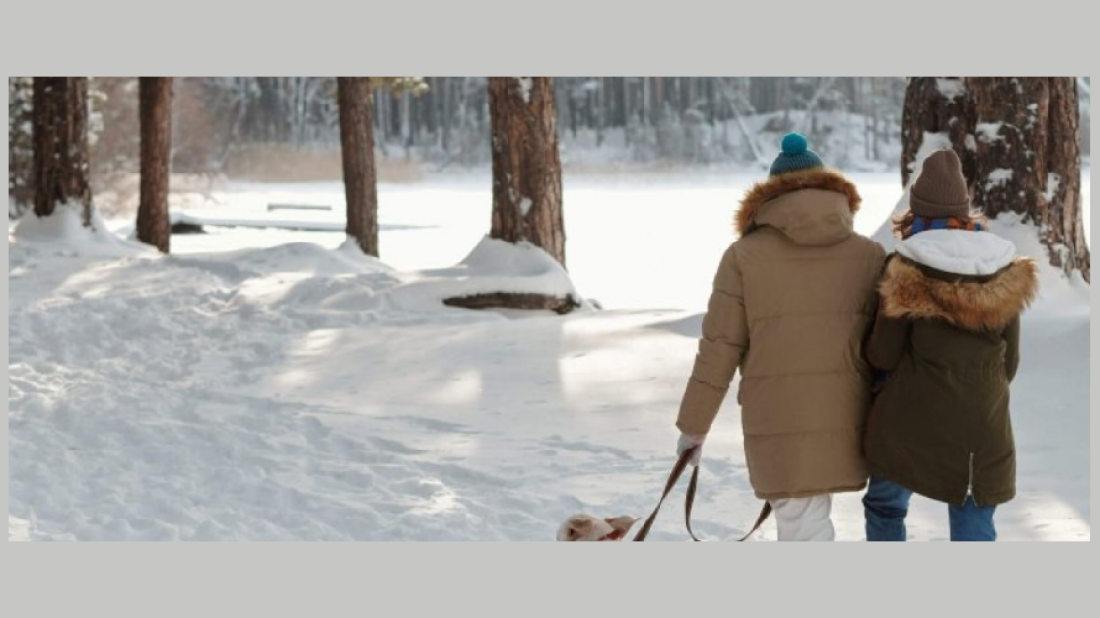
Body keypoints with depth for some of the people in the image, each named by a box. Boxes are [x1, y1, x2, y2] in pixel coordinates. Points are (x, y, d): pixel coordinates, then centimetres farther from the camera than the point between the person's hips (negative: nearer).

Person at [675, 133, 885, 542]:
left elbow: (718, 350, -2)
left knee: (803, 527, 3)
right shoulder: (869, 255, 3)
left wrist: (694, 425, 7)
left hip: (777, 419, -3)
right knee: (811, 515, 21)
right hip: (845, 418, 3)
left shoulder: (744, 256, -3)